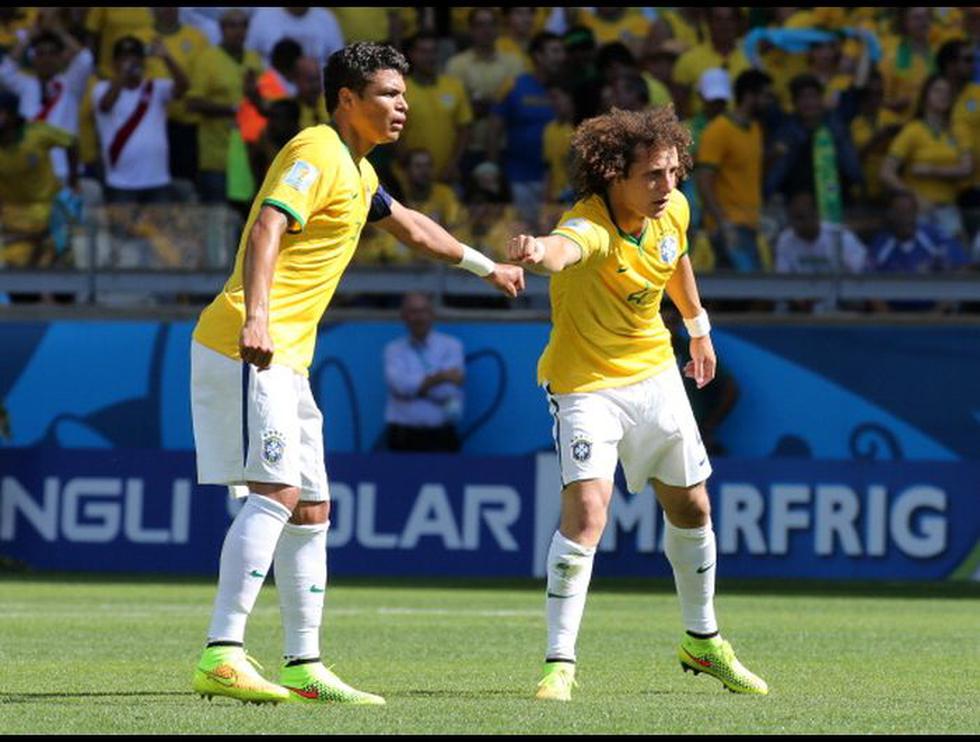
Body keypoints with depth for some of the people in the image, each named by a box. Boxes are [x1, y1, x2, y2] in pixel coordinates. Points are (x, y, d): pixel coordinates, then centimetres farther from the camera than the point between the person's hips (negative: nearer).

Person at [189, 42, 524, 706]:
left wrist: (485, 266, 52)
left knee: (311, 510, 10)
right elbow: (265, 230, -25)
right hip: (250, 349, -10)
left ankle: (304, 668, 15)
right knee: (276, 493, -21)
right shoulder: (316, 154, -10)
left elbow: (409, 226, 41)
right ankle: (222, 658, -27)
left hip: (285, 359, 10)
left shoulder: (355, 169, 22)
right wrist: (256, 317, -40)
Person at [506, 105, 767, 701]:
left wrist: (699, 327, 29)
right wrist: (538, 252, -82)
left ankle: (703, 641, 39)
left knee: (691, 509, 17)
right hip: (586, 383, -7)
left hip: (655, 372, 7)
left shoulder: (673, 210, -9)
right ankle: (560, 663, -13)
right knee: (586, 512, -23)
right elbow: (564, 249, -58)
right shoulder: (592, 227, -32)